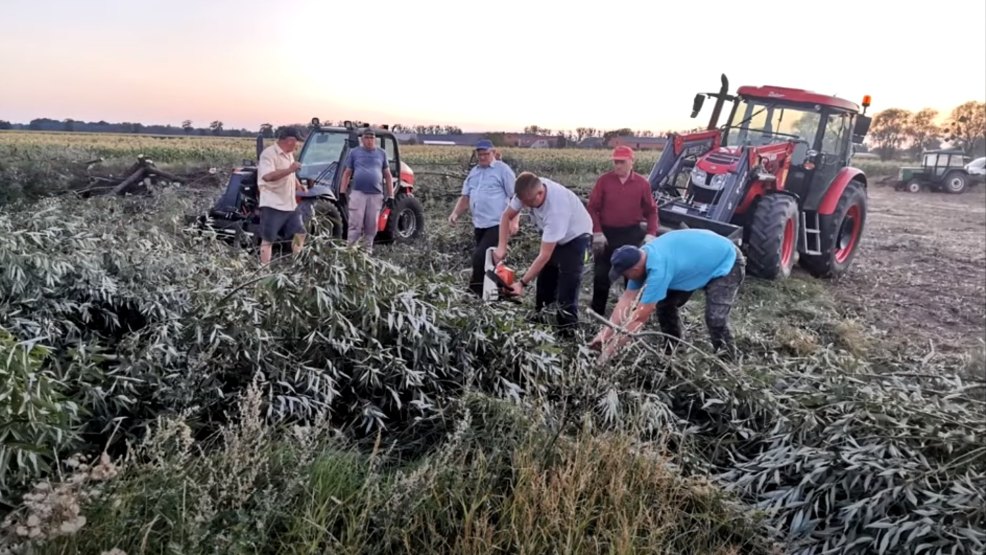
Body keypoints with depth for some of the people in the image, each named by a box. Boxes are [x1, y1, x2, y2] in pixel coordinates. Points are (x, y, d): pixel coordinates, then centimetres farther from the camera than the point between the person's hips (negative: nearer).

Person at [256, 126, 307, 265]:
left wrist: (298, 185, 14)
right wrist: (290, 169, -31)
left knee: (299, 233, 14)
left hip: (290, 204, 9)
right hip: (272, 205, -9)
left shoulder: (289, 154, 14)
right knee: (267, 239, -2)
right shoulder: (269, 153, -15)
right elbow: (267, 176, -30)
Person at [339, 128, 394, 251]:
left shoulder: (382, 153, 12)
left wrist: (390, 196, 7)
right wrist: (342, 192, 2)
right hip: (358, 194, -1)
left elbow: (388, 176, 12)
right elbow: (347, 174, 11)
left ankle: (367, 250, 16)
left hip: (376, 195, 1)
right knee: (355, 225, -4)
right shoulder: (354, 153, 9)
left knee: (371, 226, 6)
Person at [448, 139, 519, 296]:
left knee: (480, 257, -14)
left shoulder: (503, 170, -4)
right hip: (479, 225, 7)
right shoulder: (473, 172, 16)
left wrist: (514, 220, -16)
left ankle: (476, 291, 0)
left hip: (496, 225, -7)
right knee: (486, 259, 12)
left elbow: (515, 197, -7)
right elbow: (465, 197, 18)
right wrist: (455, 213, 1)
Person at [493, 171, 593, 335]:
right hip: (551, 235, 7)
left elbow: (544, 255, -39)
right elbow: (507, 216, -7)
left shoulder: (557, 208, -44)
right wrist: (501, 247, -17)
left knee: (566, 290, -14)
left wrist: (522, 283, -37)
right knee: (544, 284, 11)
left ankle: (567, 331, -8)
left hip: (575, 237, -7)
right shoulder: (528, 190, -25)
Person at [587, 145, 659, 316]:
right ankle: (597, 311, 18)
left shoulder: (642, 183, -2)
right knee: (602, 274, 5)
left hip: (632, 234, 1)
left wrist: (651, 233, -6)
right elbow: (593, 208, -3)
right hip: (607, 233, -1)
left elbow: (651, 210, 5)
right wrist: (597, 232, -10)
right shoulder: (604, 180, -4)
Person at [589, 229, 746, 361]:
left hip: (727, 263, -9)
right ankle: (672, 352, 21)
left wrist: (612, 347, -30)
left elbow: (641, 316, -36)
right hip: (701, 260, 9)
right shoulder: (640, 258, -14)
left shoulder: (658, 268, -40)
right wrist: (605, 334, -13)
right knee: (665, 304, 4)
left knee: (715, 319, -22)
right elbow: (627, 298, -9)